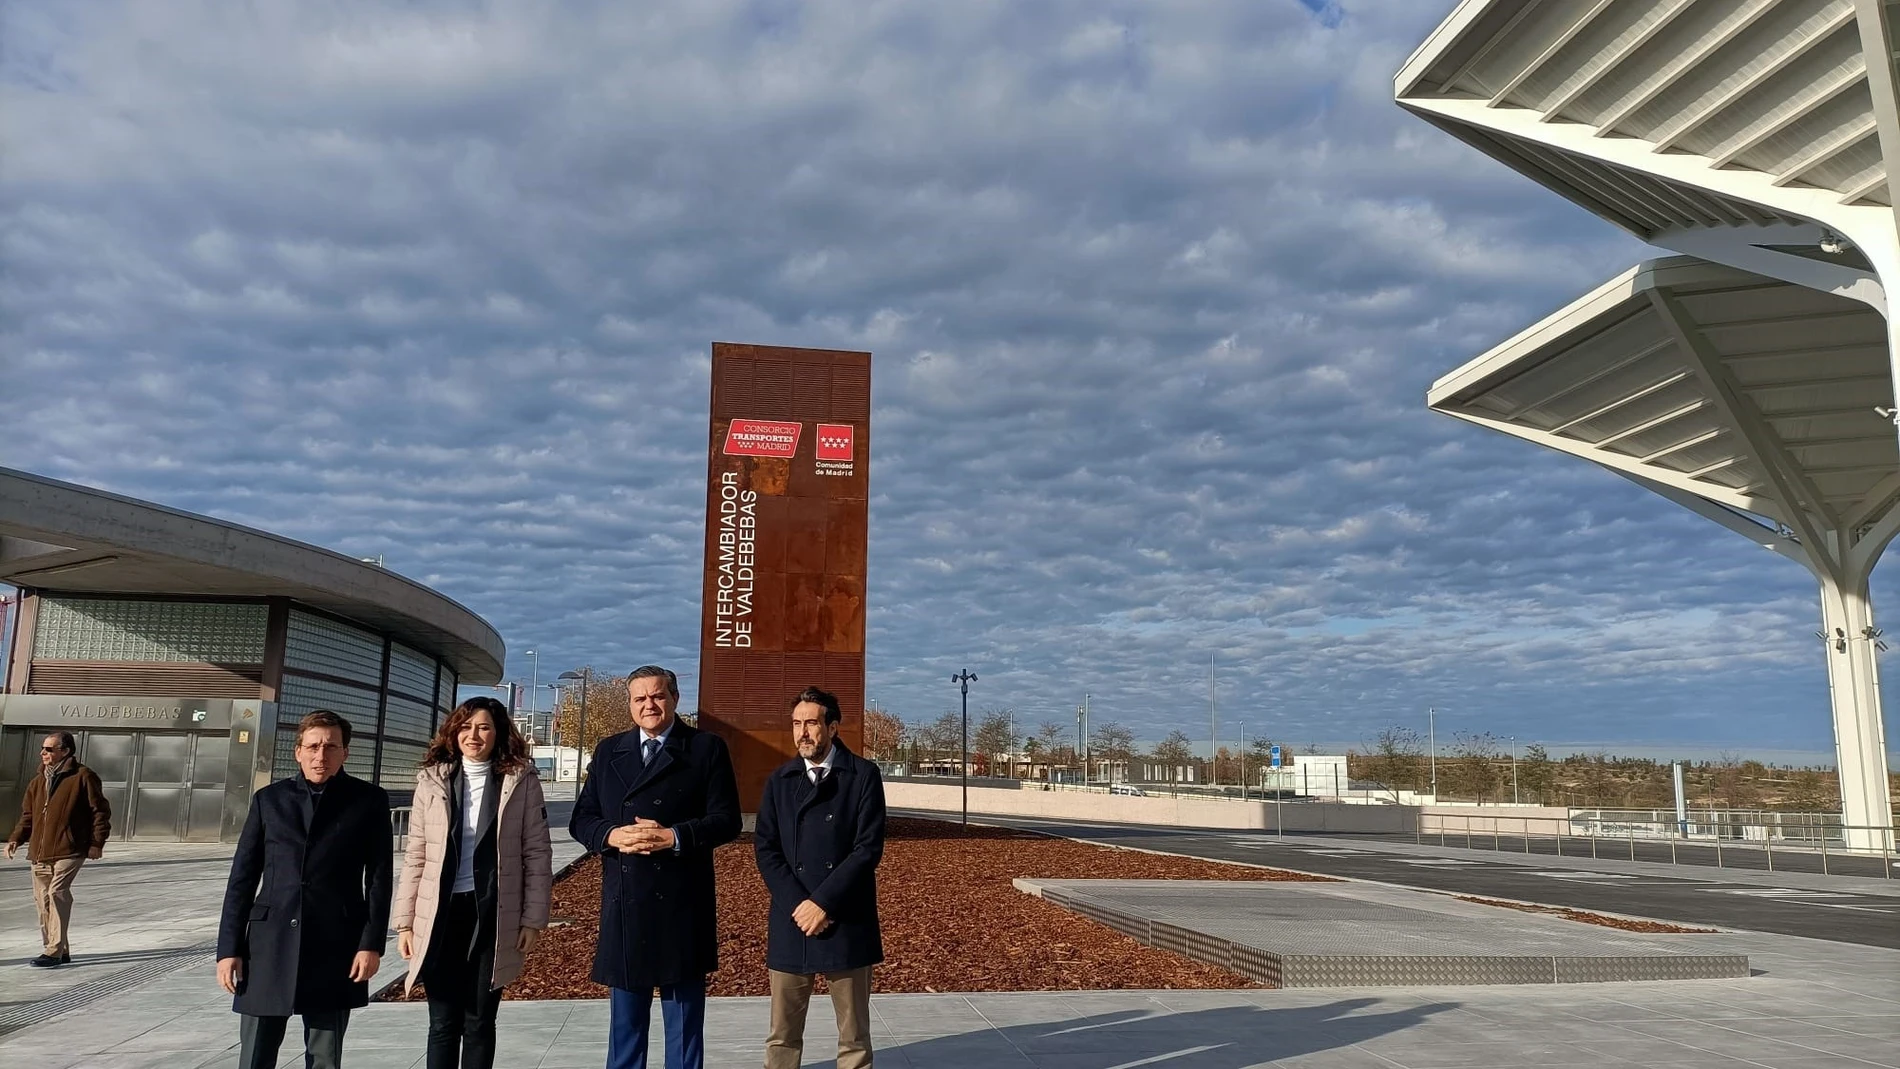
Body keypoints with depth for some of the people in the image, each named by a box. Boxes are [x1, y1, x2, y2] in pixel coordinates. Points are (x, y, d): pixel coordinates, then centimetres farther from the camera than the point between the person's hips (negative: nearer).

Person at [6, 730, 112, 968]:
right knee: (43, 899, 8)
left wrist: (97, 843, -9)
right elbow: (28, 816, 22)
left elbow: (100, 811, -4)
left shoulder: (82, 777, -4)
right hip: (39, 852, 7)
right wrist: (16, 839, 5)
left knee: (57, 893, -17)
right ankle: (60, 951, 19)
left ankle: (54, 952, -13)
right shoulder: (38, 781, 16)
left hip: (69, 850, -7)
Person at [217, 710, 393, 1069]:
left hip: (334, 948, -1)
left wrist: (372, 943, -8)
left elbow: (379, 878, 0)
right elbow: (242, 878, 8)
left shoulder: (369, 801, 3)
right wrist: (229, 947, 2)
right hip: (270, 945, 2)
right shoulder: (269, 799, 8)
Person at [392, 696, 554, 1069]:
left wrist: (533, 919, -4)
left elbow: (537, 854, -1)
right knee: (443, 1022, 7)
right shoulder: (432, 781, 3)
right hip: (441, 914, 2)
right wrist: (404, 922, 3)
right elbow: (415, 857, 6)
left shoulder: (522, 781, -2)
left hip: (492, 916, -1)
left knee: (479, 1021, 7)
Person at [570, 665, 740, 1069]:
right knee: (625, 1018, 14)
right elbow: (581, 819, 9)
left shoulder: (707, 748, 0)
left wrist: (675, 837, -20)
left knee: (684, 1018, 8)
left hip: (681, 904, -3)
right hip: (624, 903, 3)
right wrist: (611, 834, -12)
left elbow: (726, 820, -6)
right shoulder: (608, 751, 11)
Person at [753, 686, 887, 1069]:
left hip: (846, 923, -3)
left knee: (854, 1038, 7)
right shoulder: (779, 780, 9)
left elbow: (868, 848, -9)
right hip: (790, 921, 3)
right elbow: (765, 848, 3)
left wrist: (822, 902, -14)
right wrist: (797, 905, -10)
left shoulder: (863, 775, -2)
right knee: (782, 1036, 8)